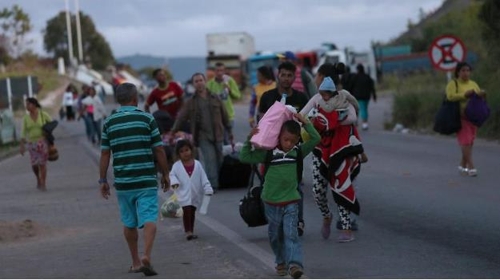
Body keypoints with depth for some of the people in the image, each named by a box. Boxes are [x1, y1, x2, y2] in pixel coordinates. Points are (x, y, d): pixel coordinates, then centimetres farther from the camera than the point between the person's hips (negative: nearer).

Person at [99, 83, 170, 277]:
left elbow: (105, 154, 2)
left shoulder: (109, 122, 2)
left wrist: (103, 180, 9)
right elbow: (159, 150, -3)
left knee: (129, 223, 14)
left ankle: (135, 262, 21)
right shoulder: (146, 119, -3)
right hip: (146, 180, -2)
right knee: (149, 219, -5)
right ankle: (146, 256, -25)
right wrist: (165, 174, 8)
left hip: (123, 182, 3)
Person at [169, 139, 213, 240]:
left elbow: (203, 178, 0)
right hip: (184, 194, -2)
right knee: (187, 210, -13)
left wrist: (208, 189, -7)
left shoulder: (197, 164, 0)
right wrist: (174, 182, -20)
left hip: (196, 194, 2)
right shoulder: (176, 166, -2)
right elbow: (172, 175, 1)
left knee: (192, 212, 11)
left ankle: (190, 232, 20)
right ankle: (188, 231, -9)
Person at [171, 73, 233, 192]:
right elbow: (181, 118, 6)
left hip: (217, 135, 3)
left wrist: (229, 131, 16)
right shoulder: (190, 102, 5)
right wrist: (172, 132, 1)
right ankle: (212, 185, -14)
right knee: (210, 160, -14)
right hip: (203, 136, -3)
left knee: (219, 161, 4)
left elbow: (224, 116, 15)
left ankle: (217, 183, 13)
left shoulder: (215, 99, 9)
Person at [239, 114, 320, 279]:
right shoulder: (269, 153, -5)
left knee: (291, 234, -13)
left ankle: (294, 264, -24)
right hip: (271, 203, 1)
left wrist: (304, 122, -10)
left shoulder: (298, 152, 0)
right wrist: (249, 139, -15)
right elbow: (245, 157, -6)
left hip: (291, 202, -1)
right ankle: (281, 262, 31)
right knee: (276, 235, 14)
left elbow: (316, 139, -5)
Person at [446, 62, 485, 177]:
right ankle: (471, 167, -18)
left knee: (469, 142, 6)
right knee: (465, 141, -14)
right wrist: (465, 95, -26)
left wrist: (481, 95, -14)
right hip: (459, 117, -6)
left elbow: (480, 96, 9)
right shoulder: (453, 83, -5)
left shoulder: (473, 84, 12)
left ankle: (462, 165, 17)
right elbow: (450, 96, -20)